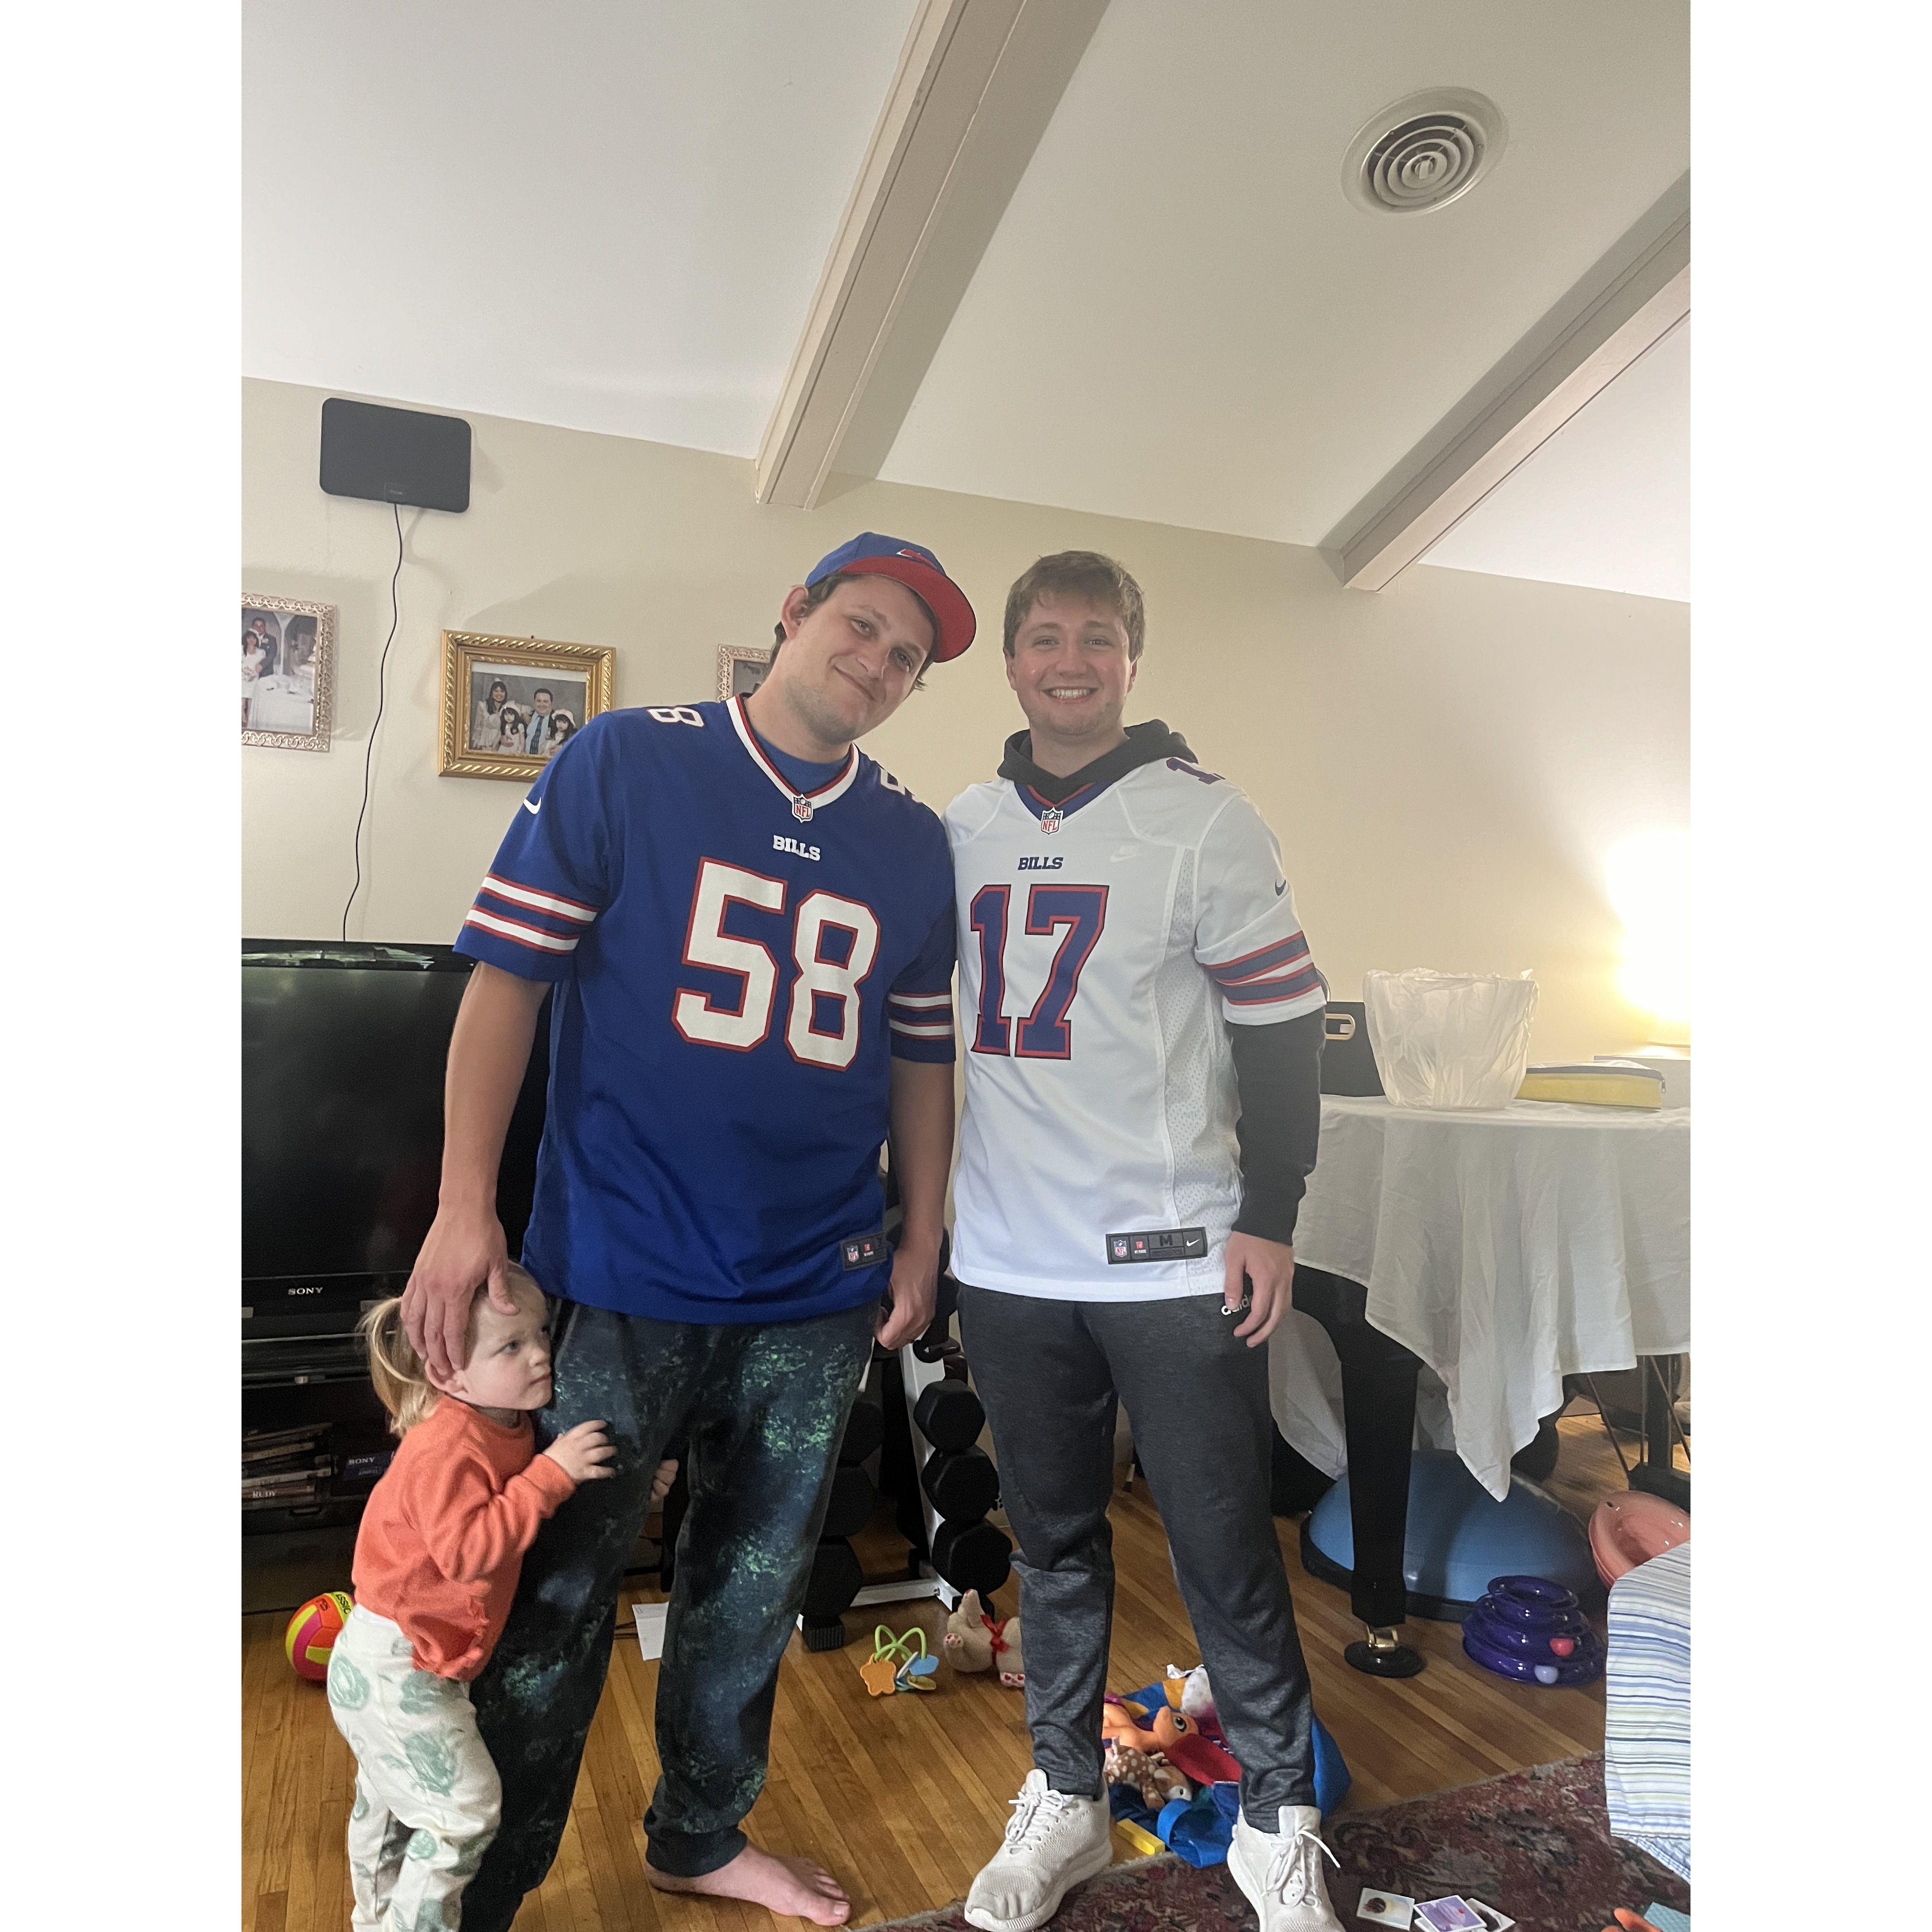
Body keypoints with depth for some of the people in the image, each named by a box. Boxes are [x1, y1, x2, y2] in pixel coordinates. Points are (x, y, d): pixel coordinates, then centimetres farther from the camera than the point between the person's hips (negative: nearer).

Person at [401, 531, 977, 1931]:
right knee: (561, 1586, 8)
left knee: (755, 1586, 19)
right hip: (622, 1275, -4)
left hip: (818, 1292, 4)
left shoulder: (915, 841, 6)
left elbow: (921, 1054, 11)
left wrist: (922, 1242, 9)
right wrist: (466, 1205, -11)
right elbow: (507, 978, -6)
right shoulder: (627, 762, -4)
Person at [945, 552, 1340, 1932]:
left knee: (1225, 1547, 7)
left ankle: (1279, 1818, 29)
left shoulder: (1205, 819, -4)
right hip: (1008, 1256, 4)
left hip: (1174, 1256, -4)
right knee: (1053, 1536, 17)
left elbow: (1282, 1024, -5)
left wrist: (1269, 1220, -9)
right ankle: (1067, 1796, 35)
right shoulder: (963, 829, 9)